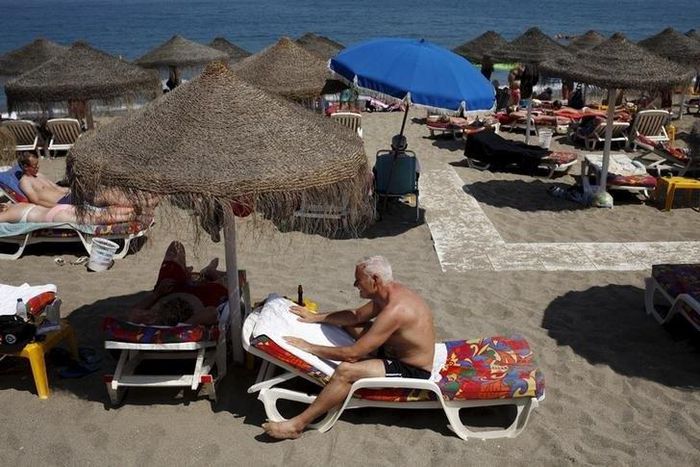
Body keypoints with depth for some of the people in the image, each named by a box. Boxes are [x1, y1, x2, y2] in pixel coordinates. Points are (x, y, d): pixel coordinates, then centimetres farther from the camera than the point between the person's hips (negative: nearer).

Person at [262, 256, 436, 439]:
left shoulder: (394, 310, -32)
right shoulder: (391, 291, -3)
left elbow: (352, 354, -29)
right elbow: (356, 316, 14)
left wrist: (310, 348, -19)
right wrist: (316, 317, 10)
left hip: (413, 371, -10)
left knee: (345, 371, -27)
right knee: (349, 325, 17)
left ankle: (298, 424, -16)